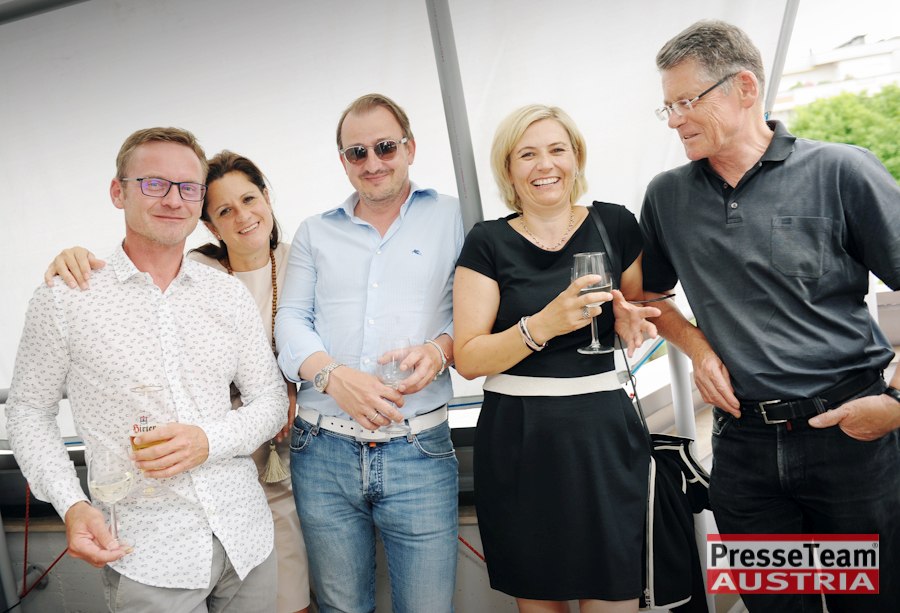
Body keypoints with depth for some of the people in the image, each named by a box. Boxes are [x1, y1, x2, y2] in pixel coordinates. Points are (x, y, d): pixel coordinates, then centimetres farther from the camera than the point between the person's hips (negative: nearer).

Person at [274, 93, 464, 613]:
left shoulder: (451, 218, 7)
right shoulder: (316, 233, 13)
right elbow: (292, 320, 5)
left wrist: (439, 349, -18)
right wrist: (333, 374, -15)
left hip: (419, 452, -2)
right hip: (323, 453, 3)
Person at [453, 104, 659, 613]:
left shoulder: (615, 224, 3)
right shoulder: (489, 243, -1)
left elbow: (643, 309, 17)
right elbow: (469, 359, -6)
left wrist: (629, 318, -7)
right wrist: (544, 325, -21)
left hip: (604, 432, 1)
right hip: (518, 441, 0)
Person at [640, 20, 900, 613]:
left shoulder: (840, 172, -8)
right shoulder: (668, 197, 4)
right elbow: (650, 294, 17)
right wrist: (697, 346, 1)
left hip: (848, 432, -2)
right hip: (744, 440, 3)